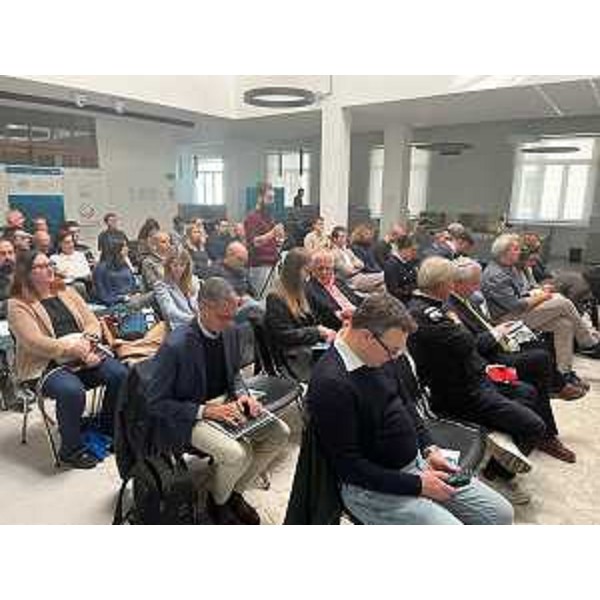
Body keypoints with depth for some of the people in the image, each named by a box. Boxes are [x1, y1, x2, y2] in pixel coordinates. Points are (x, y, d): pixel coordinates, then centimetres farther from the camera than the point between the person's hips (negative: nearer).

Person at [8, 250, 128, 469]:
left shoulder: (67, 293, 17)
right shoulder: (18, 305, 0)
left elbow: (92, 322, 11)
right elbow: (36, 343, -13)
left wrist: (87, 342, -11)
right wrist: (74, 349, -20)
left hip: (85, 355, 5)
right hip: (48, 365, -5)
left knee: (121, 374, -19)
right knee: (72, 391, -35)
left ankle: (108, 428, 7)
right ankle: (71, 449, -9)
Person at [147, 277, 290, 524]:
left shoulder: (229, 331, -4)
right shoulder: (175, 346, -25)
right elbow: (155, 403, -17)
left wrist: (241, 394, -8)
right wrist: (205, 410, -24)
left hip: (223, 405, 7)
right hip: (187, 417, -7)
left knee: (279, 433, -6)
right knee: (238, 453, -29)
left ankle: (235, 491, 14)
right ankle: (218, 501, 7)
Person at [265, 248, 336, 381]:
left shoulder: (298, 294, 17)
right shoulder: (275, 299, -9)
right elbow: (285, 335, -13)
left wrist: (325, 332, 2)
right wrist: (318, 332, -11)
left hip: (309, 348, 8)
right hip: (293, 357, -8)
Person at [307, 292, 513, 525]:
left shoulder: (379, 355, -2)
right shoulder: (330, 384, -27)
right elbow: (349, 466, -22)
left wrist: (429, 449, 1)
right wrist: (417, 485, -17)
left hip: (417, 462, 8)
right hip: (373, 487, -7)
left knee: (501, 514, 6)